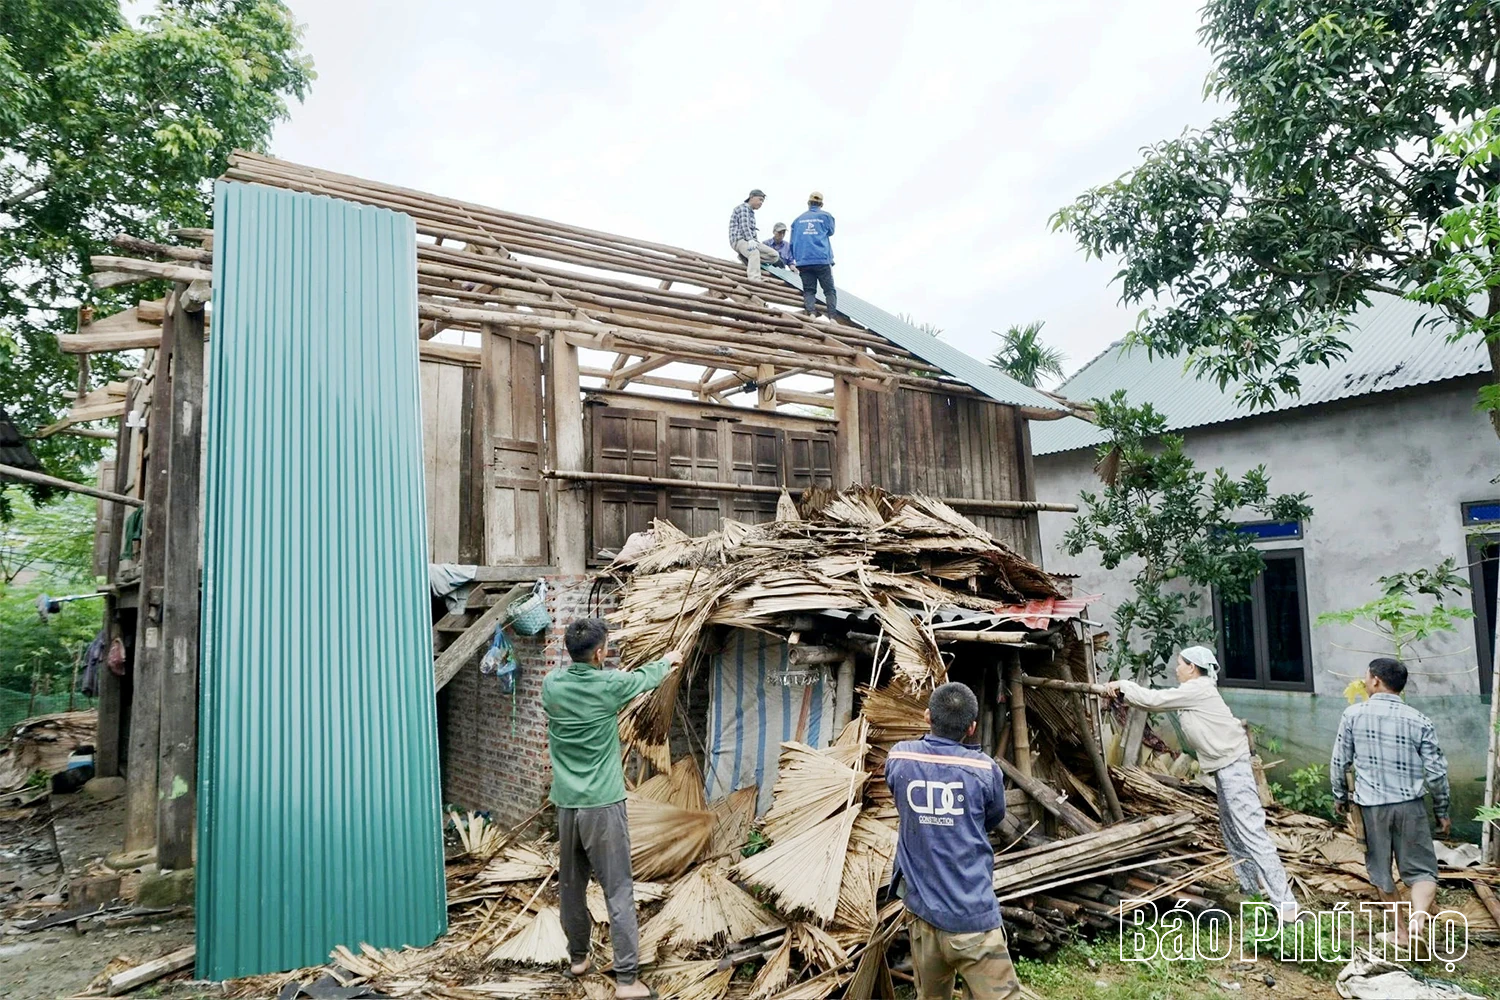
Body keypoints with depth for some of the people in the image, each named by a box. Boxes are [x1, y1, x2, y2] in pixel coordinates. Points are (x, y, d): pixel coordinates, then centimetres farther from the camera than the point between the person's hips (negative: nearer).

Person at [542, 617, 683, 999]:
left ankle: (578, 957, 34)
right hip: (603, 804, -5)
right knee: (618, 890, -1)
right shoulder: (609, 685, -11)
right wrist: (668, 660, 31)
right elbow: (646, 678, 9)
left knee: (571, 886, 18)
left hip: (566, 804, 5)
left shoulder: (551, 685, 0)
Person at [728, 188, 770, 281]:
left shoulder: (751, 213, 29)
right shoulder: (743, 207, 0)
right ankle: (754, 280, -54)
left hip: (750, 241, 9)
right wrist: (750, 240, -31)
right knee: (754, 253, -39)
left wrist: (757, 242, 9)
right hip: (739, 239, -9)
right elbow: (744, 225, -16)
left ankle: (746, 256, -8)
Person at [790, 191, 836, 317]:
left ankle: (811, 313, -18)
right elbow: (830, 232, 24)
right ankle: (832, 317, -12)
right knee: (830, 290, 1)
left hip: (803, 261, 2)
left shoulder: (798, 219, 14)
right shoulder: (826, 216, 6)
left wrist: (792, 261, 19)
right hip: (822, 260, -2)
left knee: (809, 290, 2)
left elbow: (792, 242, 13)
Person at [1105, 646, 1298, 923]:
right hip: (1226, 764, 11)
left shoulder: (1196, 690, -14)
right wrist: (1124, 695, 13)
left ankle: (1285, 903, -11)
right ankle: (1253, 888, 27)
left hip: (1231, 763, -11)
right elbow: (1157, 700, 19)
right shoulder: (1193, 692, 15)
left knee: (1251, 830, -12)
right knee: (1230, 830, 17)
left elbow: (1154, 699, -12)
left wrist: (1123, 686, 0)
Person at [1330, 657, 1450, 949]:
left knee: (1380, 868, 15)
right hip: (1410, 805, 0)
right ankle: (1418, 922, -15)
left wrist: (1340, 796, 15)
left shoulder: (1354, 714, -5)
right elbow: (1436, 772, -2)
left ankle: (1400, 930, 25)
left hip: (1371, 805, 0)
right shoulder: (1419, 721, -5)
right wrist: (1442, 810, 13)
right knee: (1422, 869, 8)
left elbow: (1339, 761, -1)